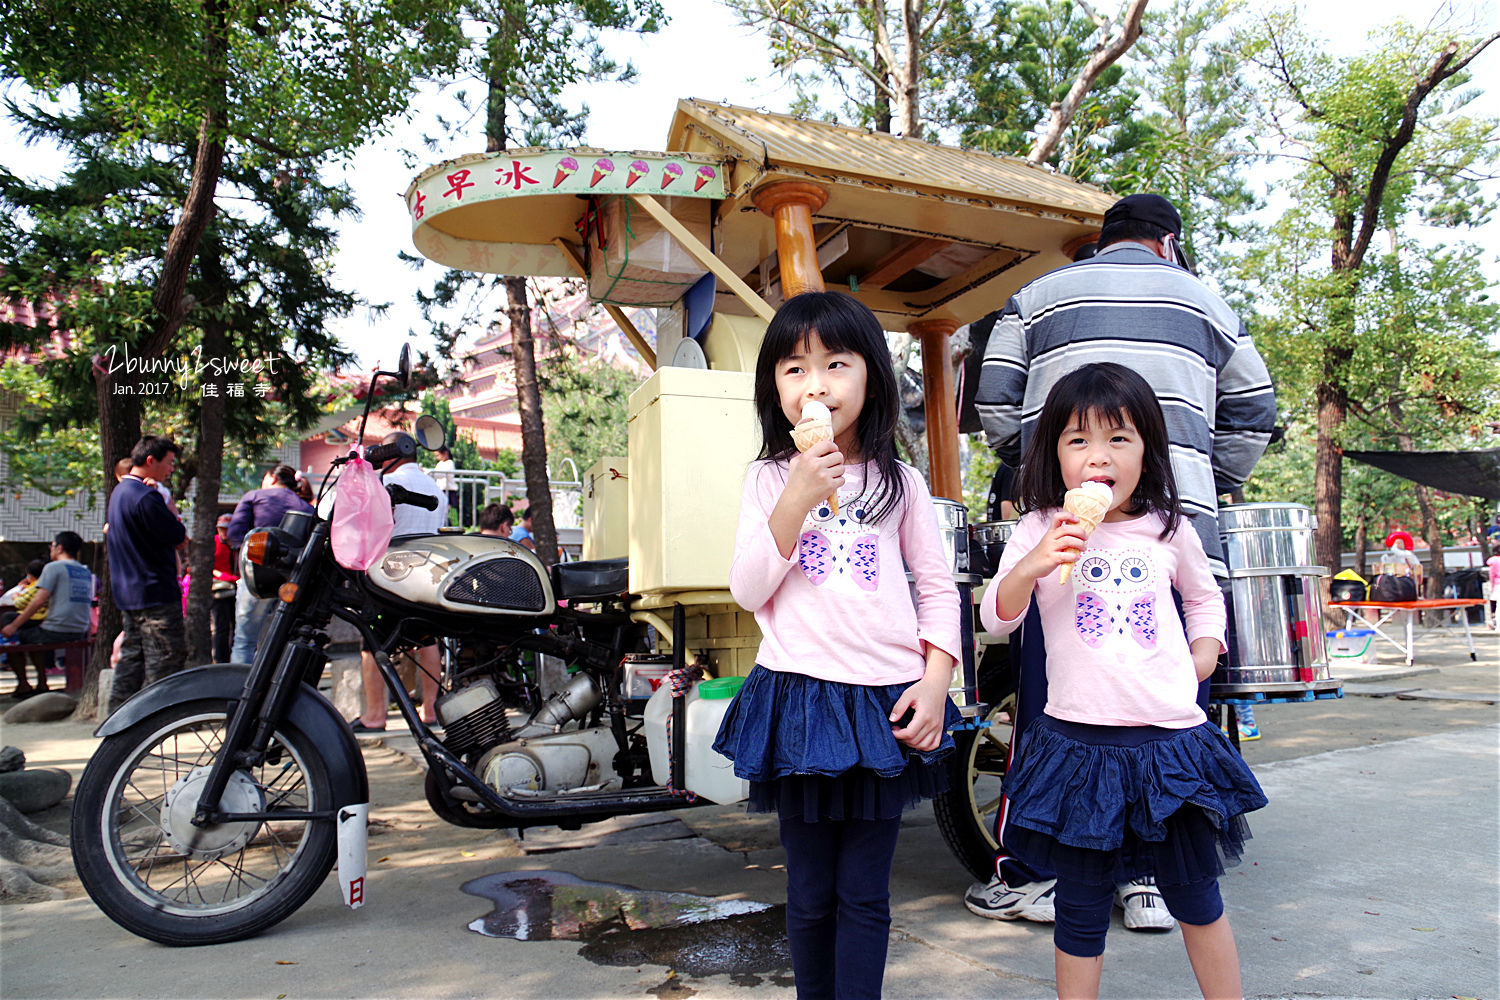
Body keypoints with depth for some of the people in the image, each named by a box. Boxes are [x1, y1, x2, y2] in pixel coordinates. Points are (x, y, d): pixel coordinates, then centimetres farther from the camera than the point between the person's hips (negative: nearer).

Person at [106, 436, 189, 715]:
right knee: (166, 659, -5)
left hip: (129, 594, 10)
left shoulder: (120, 492, 16)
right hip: (155, 593, -10)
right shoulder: (146, 497, -19)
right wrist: (166, 501, -5)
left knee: (132, 657, 15)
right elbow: (180, 537, -15)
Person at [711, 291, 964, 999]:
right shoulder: (769, 478, 2)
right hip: (799, 697, 0)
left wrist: (936, 679, -5)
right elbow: (748, 591, -6)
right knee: (810, 893, 12)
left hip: (886, 701, 1)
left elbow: (938, 587, 7)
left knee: (864, 894, 9)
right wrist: (798, 499, -15)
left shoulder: (899, 483, 5)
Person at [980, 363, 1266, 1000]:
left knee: (1195, 895, 16)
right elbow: (996, 619, -9)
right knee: (1080, 905, 10)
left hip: (1171, 739, 2)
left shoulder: (1170, 530, 4)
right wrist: (1032, 567, -24)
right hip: (1079, 740, -2)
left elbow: (1205, 595, 24)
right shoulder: (1041, 531, -3)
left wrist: (1206, 647, 8)